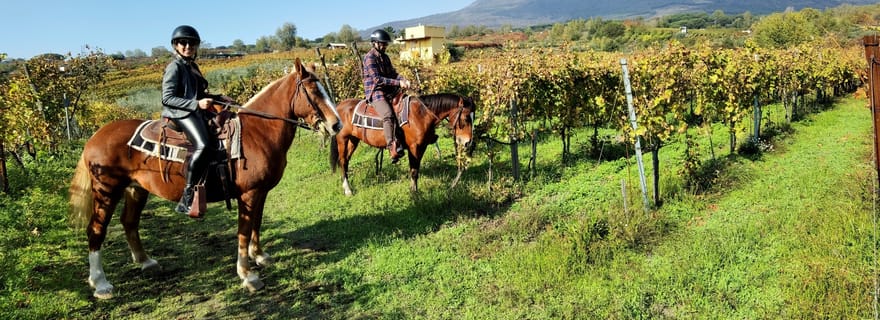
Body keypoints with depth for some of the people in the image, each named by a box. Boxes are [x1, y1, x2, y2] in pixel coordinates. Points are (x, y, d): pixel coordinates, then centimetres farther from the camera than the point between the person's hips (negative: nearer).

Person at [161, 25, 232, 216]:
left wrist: (218, 98, 12)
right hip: (180, 113, -10)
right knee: (202, 145, -32)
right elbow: (167, 98, -13)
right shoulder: (174, 67, -5)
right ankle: (187, 198, -31)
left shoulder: (193, 67, 19)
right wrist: (197, 104, -20)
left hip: (195, 111, 10)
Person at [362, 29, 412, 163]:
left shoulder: (385, 57, 17)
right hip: (375, 93, -9)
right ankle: (393, 148, -39)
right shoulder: (369, 58, -10)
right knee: (388, 115, -31)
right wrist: (398, 83, -21)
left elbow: (393, 72, 14)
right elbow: (377, 79, -19)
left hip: (389, 91, 9)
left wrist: (404, 80, -8)